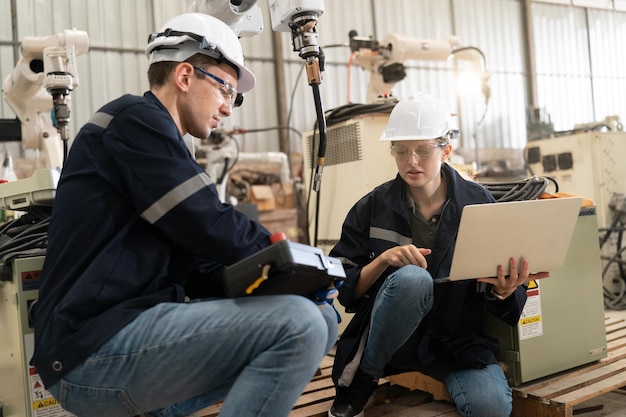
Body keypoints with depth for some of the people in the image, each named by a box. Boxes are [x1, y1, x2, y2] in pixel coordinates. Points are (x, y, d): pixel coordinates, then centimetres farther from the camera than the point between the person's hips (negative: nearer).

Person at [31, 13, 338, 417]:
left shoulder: (154, 134, 21)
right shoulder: (135, 119, -8)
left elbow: (196, 254, 15)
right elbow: (211, 230, -16)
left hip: (134, 323, 10)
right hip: (96, 351, -9)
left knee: (322, 320, 4)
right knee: (298, 325, -24)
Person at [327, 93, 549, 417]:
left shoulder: (478, 203, -2)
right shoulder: (373, 208, -4)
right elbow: (344, 291, -4)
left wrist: (503, 291, -22)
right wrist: (383, 260, -23)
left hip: (458, 339, 0)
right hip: (390, 341, 0)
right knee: (411, 277, -33)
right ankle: (361, 381, -11)